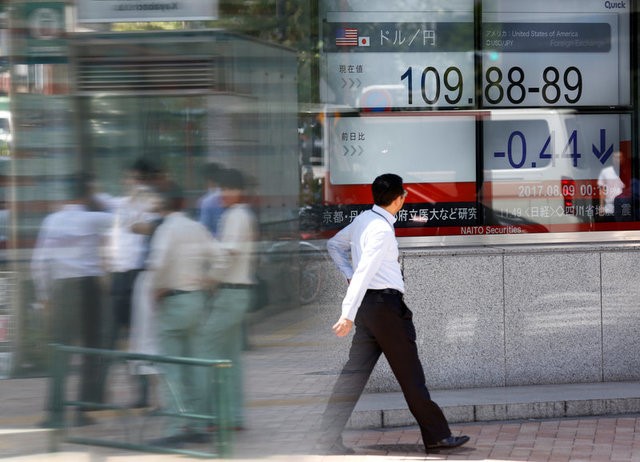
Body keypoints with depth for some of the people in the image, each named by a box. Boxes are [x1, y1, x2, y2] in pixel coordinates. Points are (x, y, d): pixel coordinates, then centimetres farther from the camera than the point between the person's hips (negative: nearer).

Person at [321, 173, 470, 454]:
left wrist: (349, 275, 18)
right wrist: (348, 314, -31)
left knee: (356, 370, 8)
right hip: (385, 304, -9)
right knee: (410, 374, -1)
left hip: (368, 304, 9)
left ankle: (330, 434, 4)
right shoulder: (382, 230, -18)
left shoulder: (363, 220, 11)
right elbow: (365, 272, -26)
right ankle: (436, 435, 7)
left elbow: (334, 245, 26)